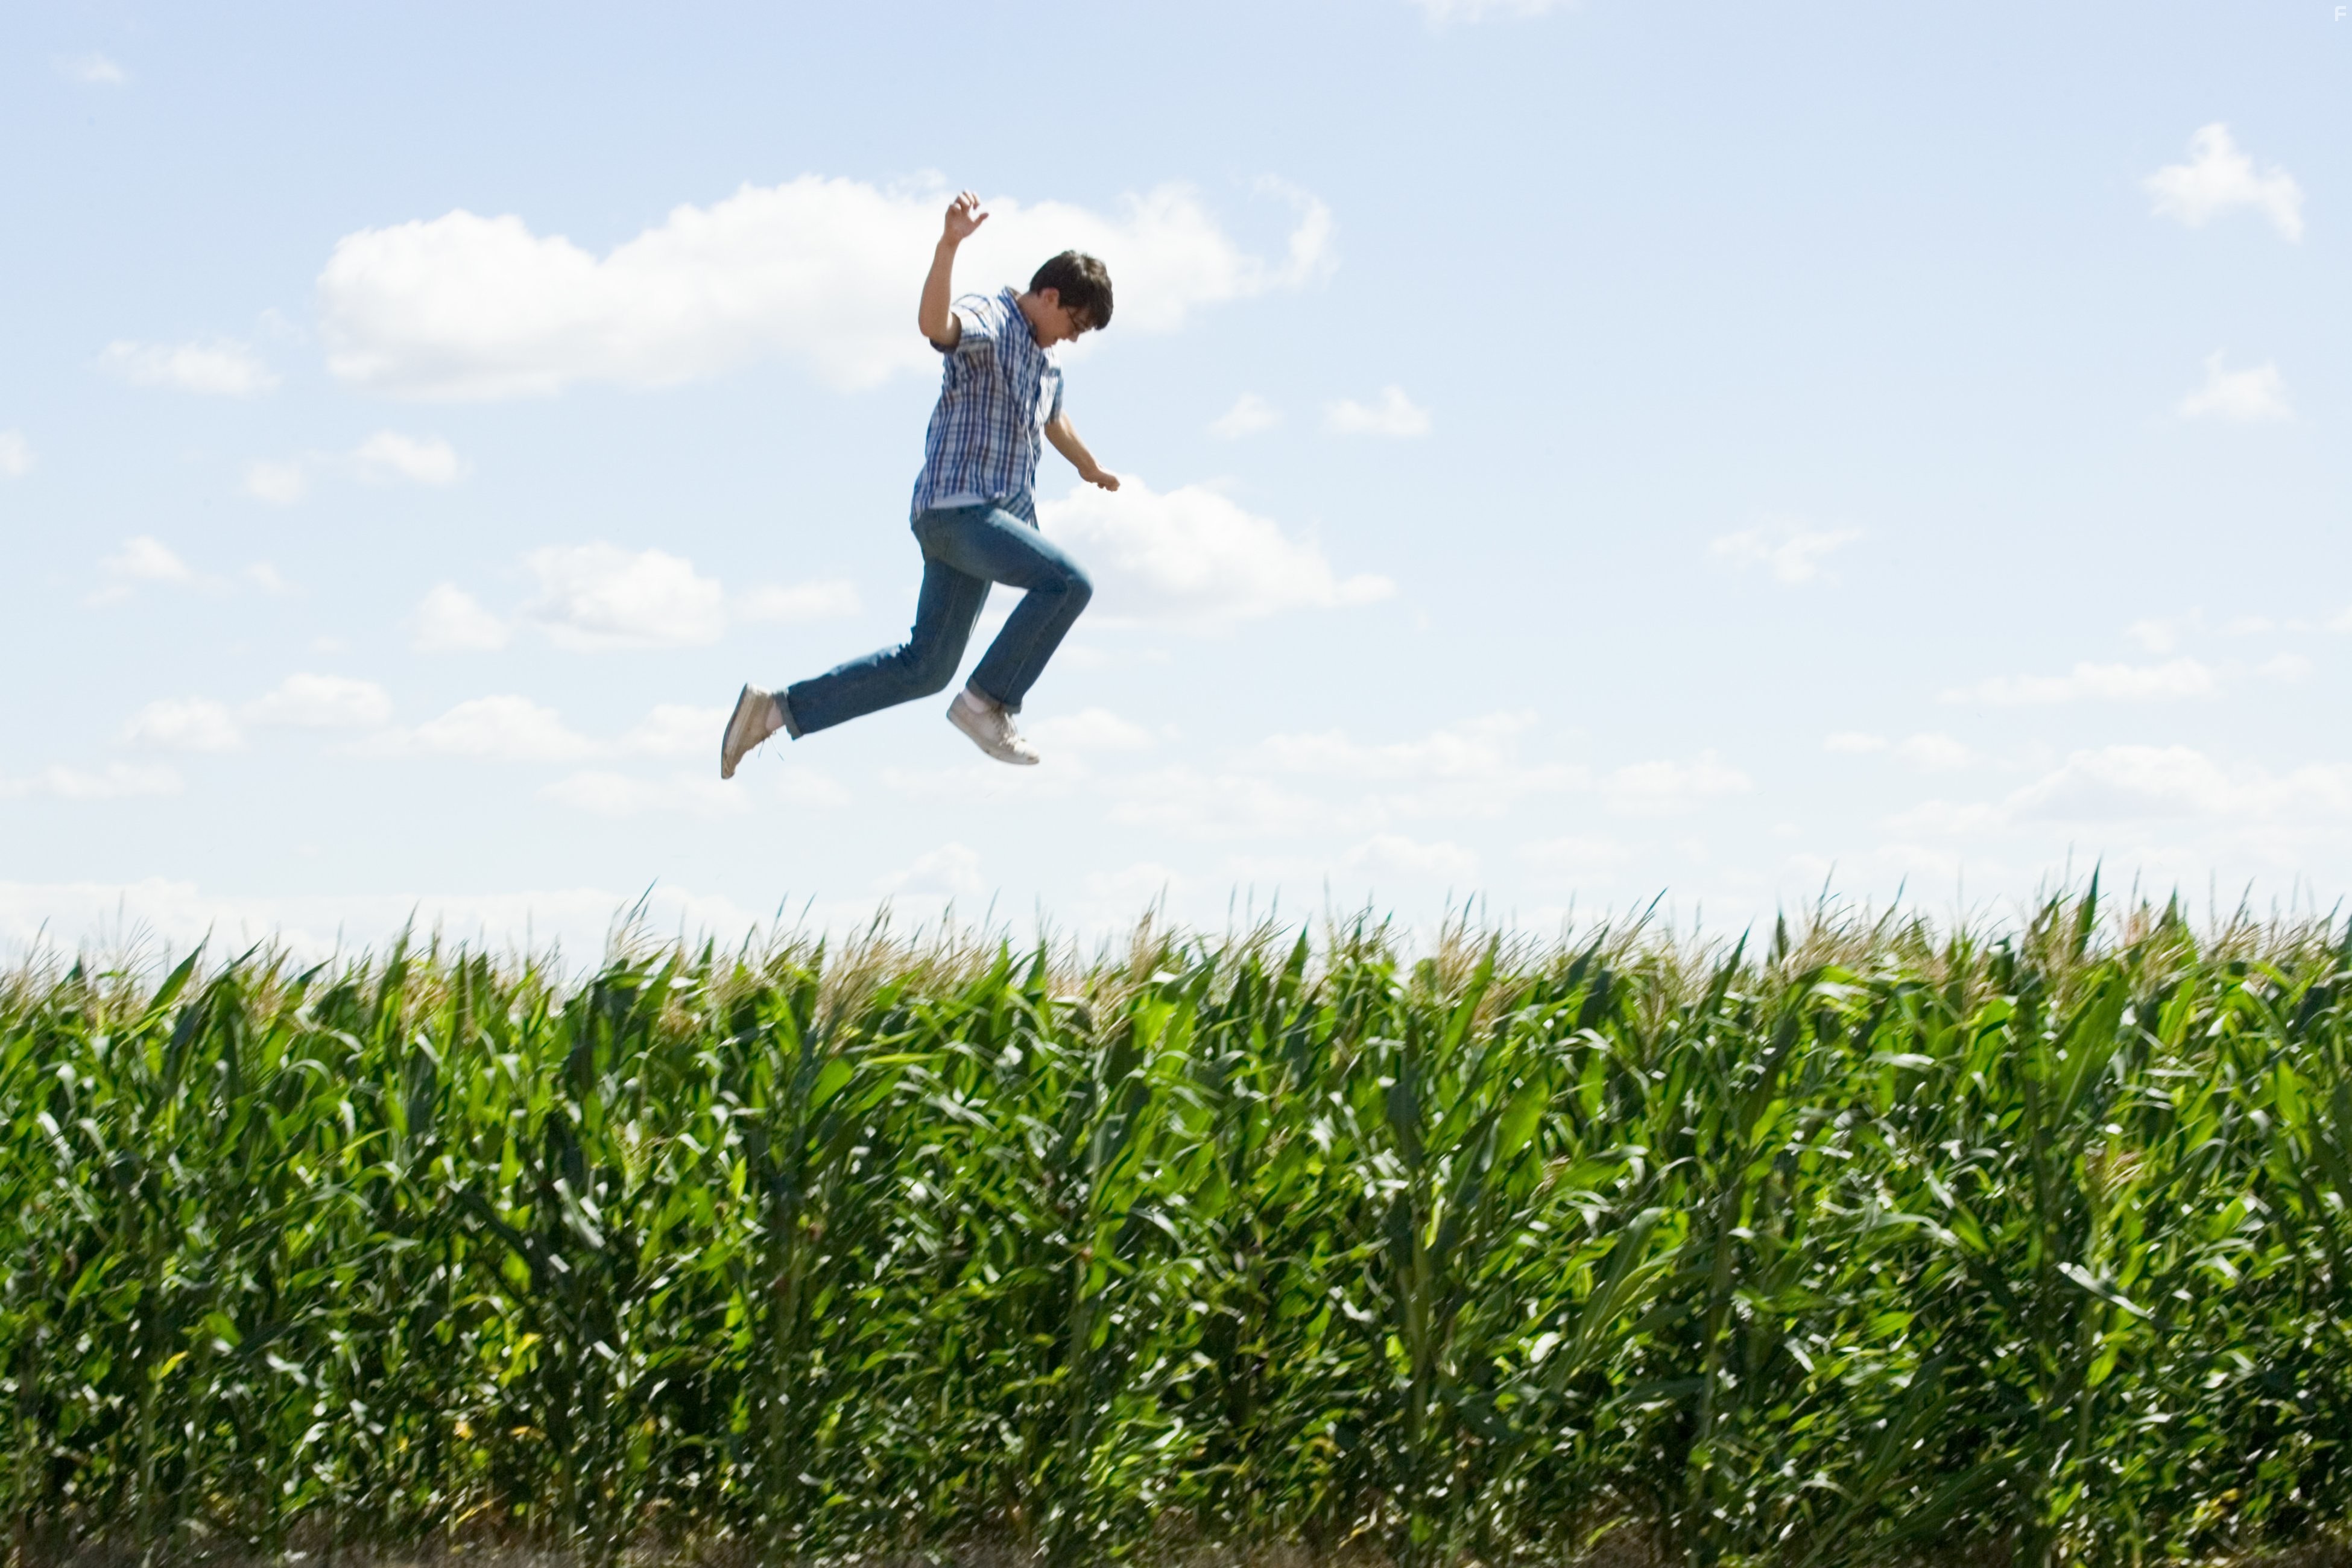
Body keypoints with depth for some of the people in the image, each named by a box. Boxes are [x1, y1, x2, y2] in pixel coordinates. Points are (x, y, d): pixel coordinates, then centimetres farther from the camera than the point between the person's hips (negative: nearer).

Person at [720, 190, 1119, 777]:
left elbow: (1054, 421, 41)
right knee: (1068, 584, -24)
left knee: (924, 667, 8)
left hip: (996, 517, 10)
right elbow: (933, 322, -36)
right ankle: (987, 702, -11)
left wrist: (1092, 469, 58)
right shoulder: (986, 321, -10)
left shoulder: (1044, 357, 19)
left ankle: (777, 709, 13)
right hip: (958, 511, -10)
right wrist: (949, 244, -51)